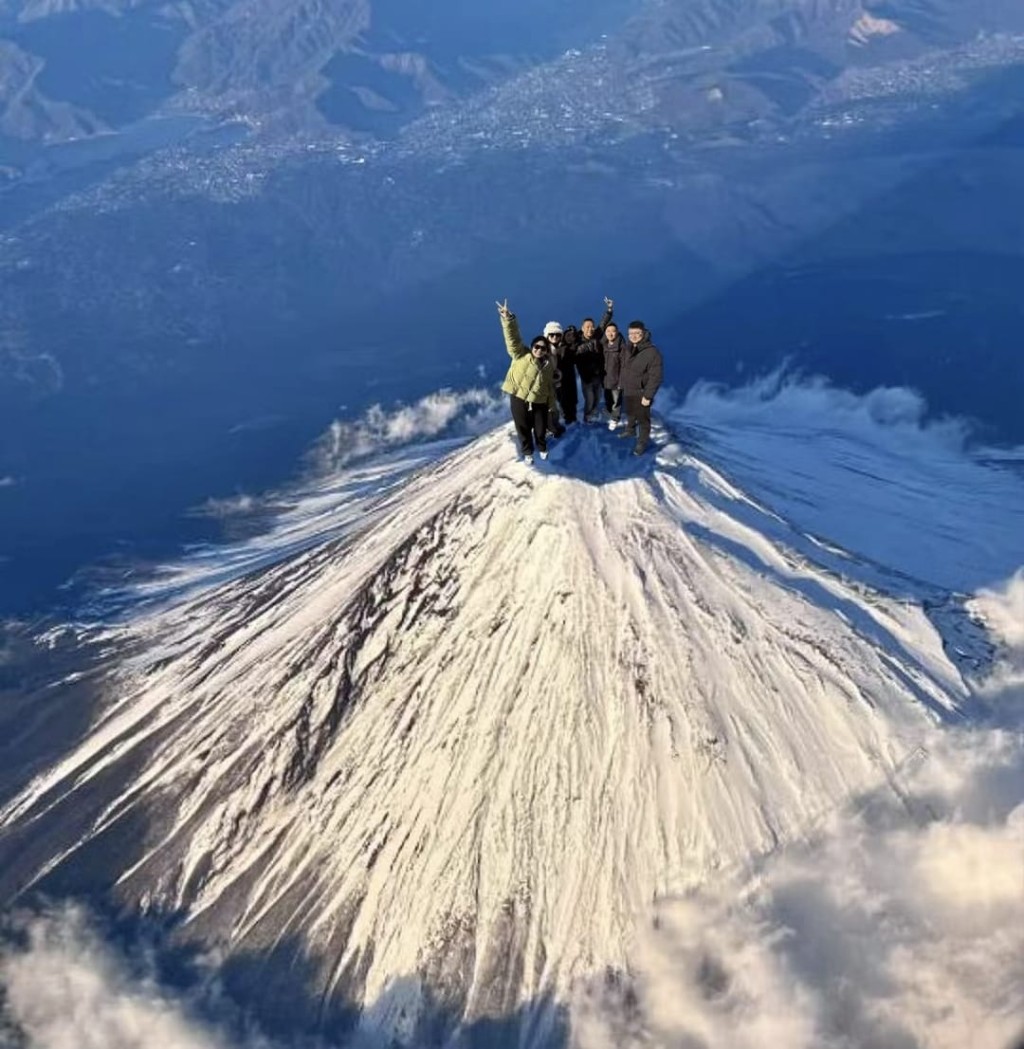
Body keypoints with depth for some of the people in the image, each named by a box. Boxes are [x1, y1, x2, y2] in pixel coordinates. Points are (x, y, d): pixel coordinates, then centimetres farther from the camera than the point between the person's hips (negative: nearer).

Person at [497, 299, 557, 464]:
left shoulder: (549, 364, 3)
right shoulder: (521, 355, -9)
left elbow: (550, 385, 11)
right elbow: (513, 338, -23)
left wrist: (551, 404, 14)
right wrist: (508, 319, -38)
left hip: (539, 401, 3)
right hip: (519, 398, -2)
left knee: (541, 429, 12)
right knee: (523, 428, 9)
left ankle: (542, 448, 42)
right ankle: (527, 452, 33)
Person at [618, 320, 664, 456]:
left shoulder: (652, 352, -25)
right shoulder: (629, 349, 1)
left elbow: (655, 377, -24)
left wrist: (648, 396, -23)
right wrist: (621, 383, 17)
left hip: (641, 393, -7)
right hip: (627, 391, 8)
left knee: (642, 418, 5)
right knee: (630, 413, 27)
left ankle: (642, 442, 20)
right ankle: (630, 430, 51)